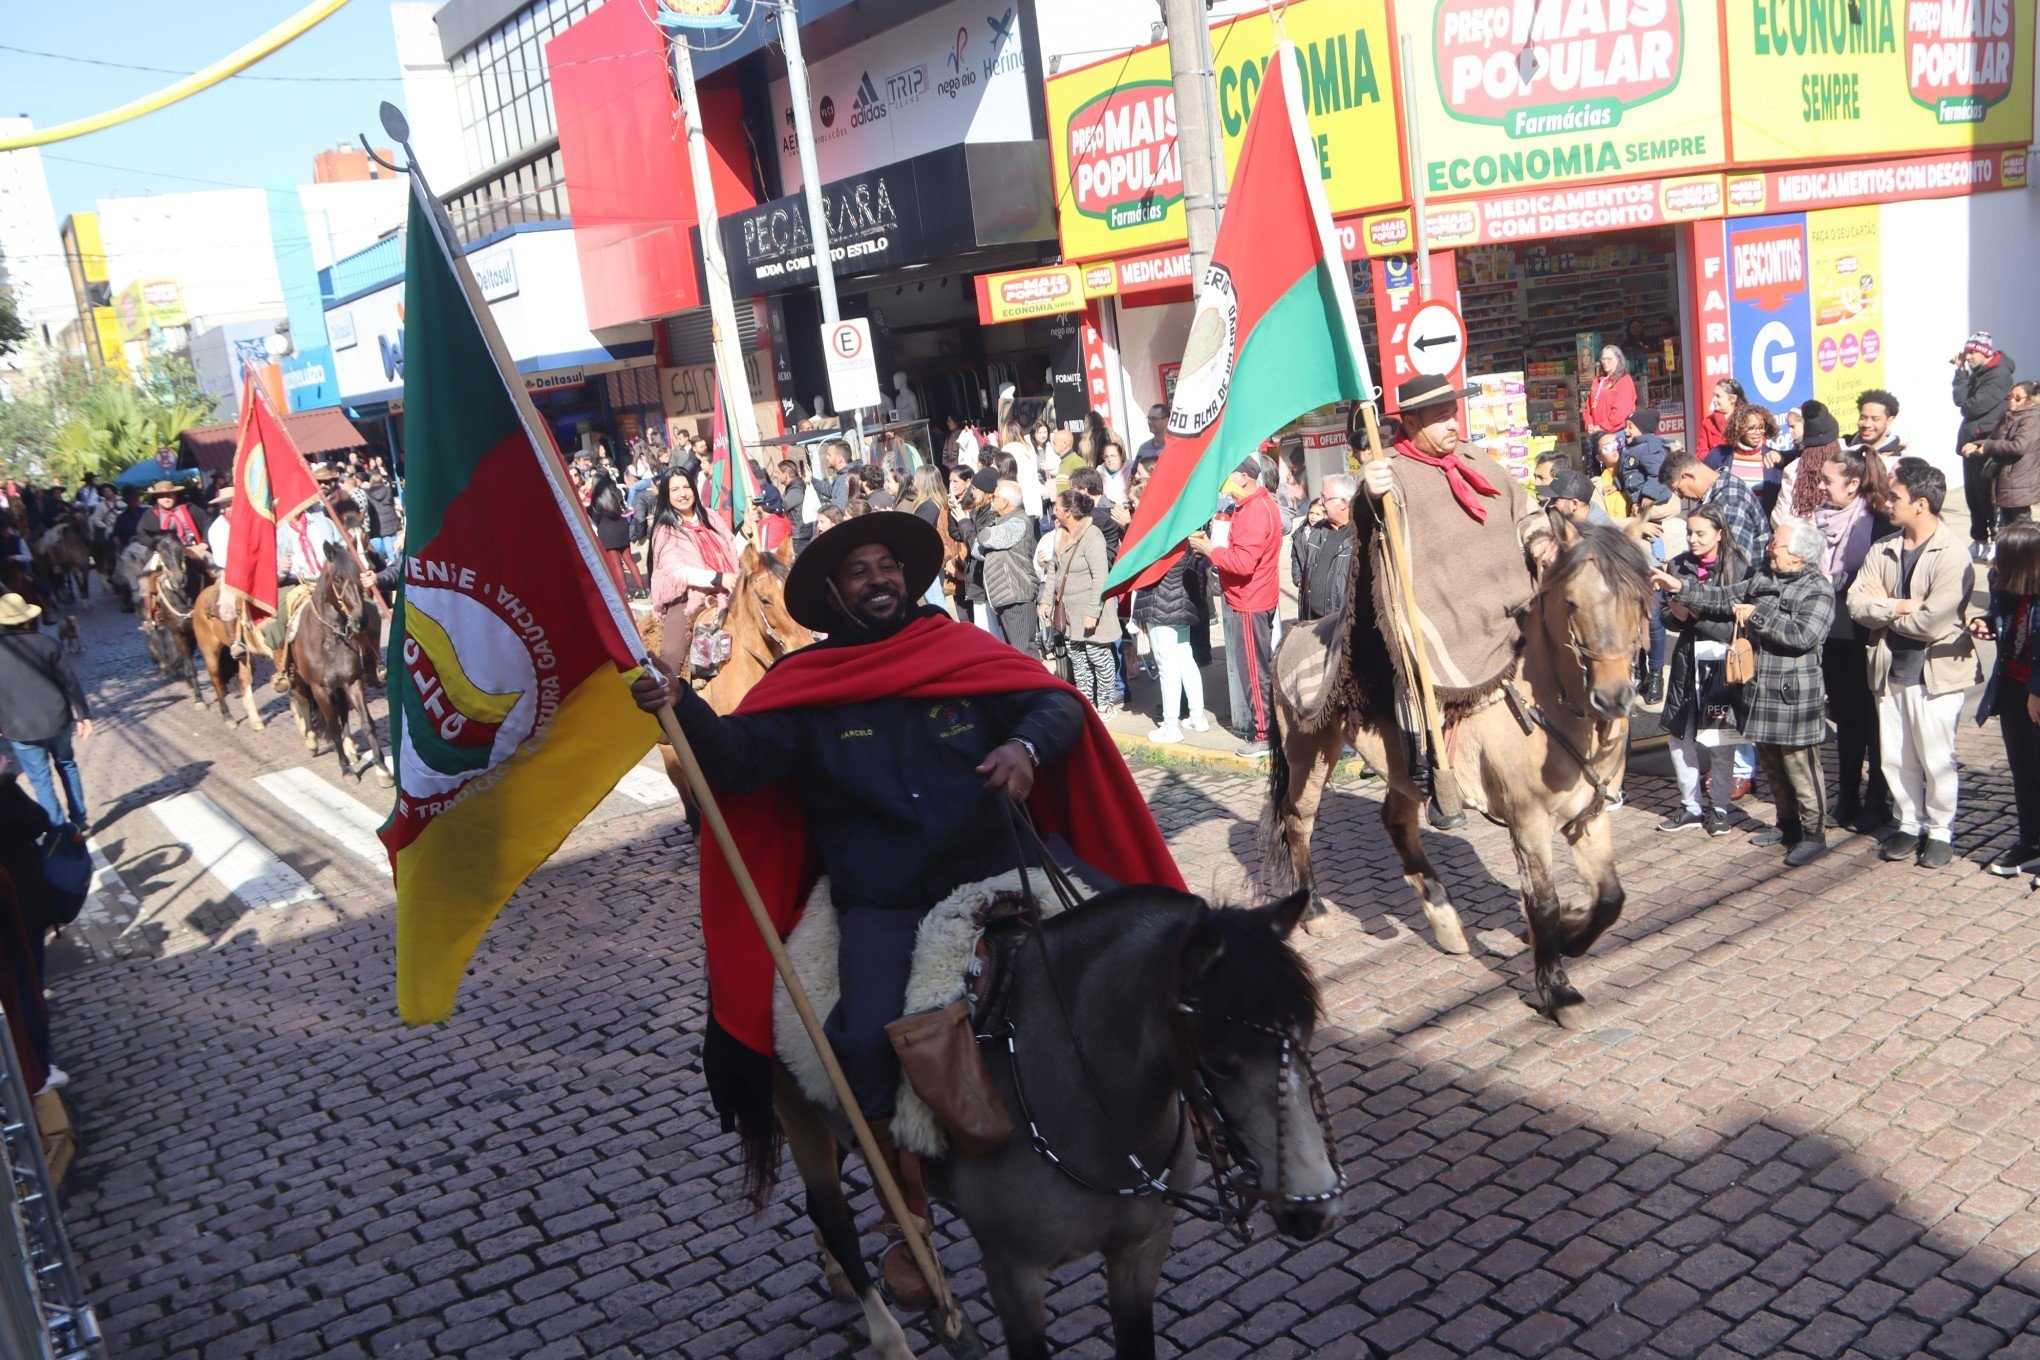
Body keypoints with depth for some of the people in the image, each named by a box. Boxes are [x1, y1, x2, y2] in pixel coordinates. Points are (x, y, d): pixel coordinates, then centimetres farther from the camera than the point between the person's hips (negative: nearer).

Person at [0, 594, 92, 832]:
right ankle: (79, 822, 24)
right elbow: (69, 682, -7)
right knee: (66, 766, 21)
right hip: (57, 720, 1)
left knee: (41, 781, 8)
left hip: (20, 730, -1)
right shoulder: (46, 642, -7)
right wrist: (83, 715, -1)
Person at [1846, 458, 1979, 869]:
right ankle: (1909, 824, 29)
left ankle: (1940, 832, 21)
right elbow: (1856, 604, -6)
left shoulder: (1952, 557, -15)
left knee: (1936, 759, 5)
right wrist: (1900, 607, -20)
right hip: (1889, 669, 6)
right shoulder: (1882, 549, 4)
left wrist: (1883, 608, -9)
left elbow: (1931, 623, -23)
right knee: (1895, 757, 13)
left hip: (1935, 671, -6)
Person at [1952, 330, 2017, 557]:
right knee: (1972, 494, 13)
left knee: (1988, 495, -7)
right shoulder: (1978, 372, 14)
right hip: (1972, 440, 9)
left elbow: (1975, 406, -19)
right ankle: (1979, 540, 22)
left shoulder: (1999, 375, -15)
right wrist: (1961, 372, 0)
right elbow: (1960, 400, 10)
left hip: (1987, 442, -9)